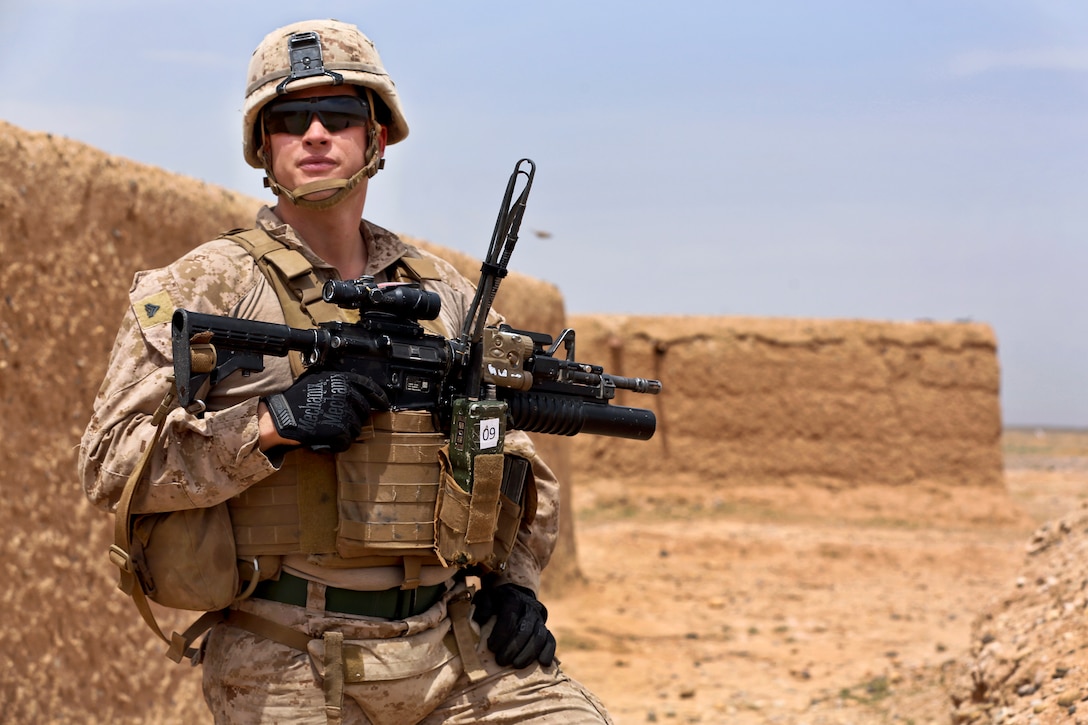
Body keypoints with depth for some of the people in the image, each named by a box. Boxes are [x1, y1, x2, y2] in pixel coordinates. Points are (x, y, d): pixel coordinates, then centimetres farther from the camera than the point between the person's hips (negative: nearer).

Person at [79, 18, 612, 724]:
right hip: (290, 668, -3)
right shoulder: (206, 288, -1)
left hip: (453, 644, 4)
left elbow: (516, 461, 23)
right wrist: (275, 423, -18)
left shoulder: (445, 292, 13)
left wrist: (512, 580, 7)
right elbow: (111, 463, -10)